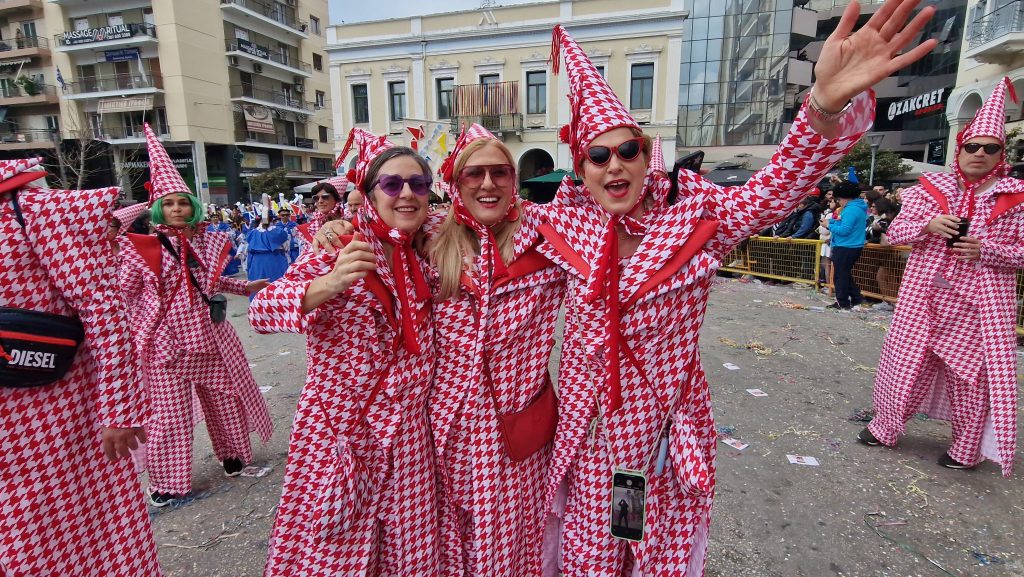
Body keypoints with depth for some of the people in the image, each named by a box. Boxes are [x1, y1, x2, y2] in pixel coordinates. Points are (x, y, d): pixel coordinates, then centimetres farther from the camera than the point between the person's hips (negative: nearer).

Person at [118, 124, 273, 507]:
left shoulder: (207, 241, 5)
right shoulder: (141, 248, -6)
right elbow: (125, 293, -1)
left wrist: (246, 287, 15)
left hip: (210, 335, 4)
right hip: (166, 340, -3)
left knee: (226, 397, 14)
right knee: (169, 412, 3)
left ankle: (233, 454, 37)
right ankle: (168, 483, 21)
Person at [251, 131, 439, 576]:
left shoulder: (420, 259, 4)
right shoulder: (339, 251, -11)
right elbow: (260, 311, -19)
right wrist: (328, 284, -39)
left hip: (407, 435, 4)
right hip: (340, 432, -4)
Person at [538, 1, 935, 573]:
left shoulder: (694, 220, -11)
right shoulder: (570, 224, -5)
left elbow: (777, 186, -28)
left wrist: (829, 102, -43)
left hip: (666, 430, -1)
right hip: (590, 426, 2)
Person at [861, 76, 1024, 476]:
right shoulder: (930, 187, 4)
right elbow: (896, 231, 1)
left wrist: (985, 250, -17)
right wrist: (928, 225, -18)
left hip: (979, 305, -1)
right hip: (925, 297, 1)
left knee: (972, 372, 8)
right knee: (908, 362, 9)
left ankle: (968, 449, 27)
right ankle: (885, 427, 27)